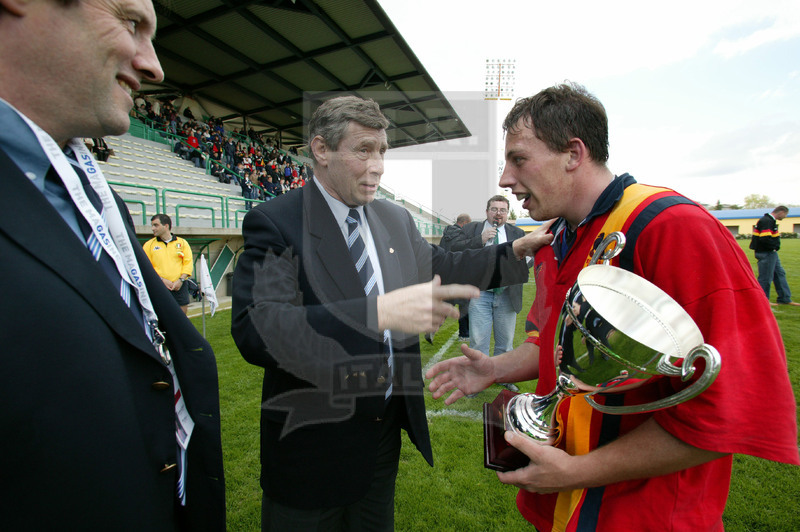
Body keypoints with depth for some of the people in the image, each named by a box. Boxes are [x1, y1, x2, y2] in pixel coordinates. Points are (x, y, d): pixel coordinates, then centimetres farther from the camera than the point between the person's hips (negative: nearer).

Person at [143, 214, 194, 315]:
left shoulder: (182, 242, 9)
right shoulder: (149, 245, 8)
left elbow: (188, 263, 4)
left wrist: (181, 280, -9)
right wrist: (162, 280, -12)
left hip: (180, 286, 1)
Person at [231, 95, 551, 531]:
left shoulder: (397, 219, 3)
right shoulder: (274, 223, -18)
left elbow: (440, 267, 13)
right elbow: (254, 330, -30)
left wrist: (514, 252, 1)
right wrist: (379, 312, -41)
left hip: (387, 428, 6)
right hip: (313, 441, -5)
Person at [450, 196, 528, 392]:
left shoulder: (517, 233, 13)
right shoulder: (472, 229, 6)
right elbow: (455, 249, -7)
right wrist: (480, 239, -15)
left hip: (507, 294, 3)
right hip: (480, 293, -2)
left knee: (506, 340, 13)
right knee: (478, 340, 0)